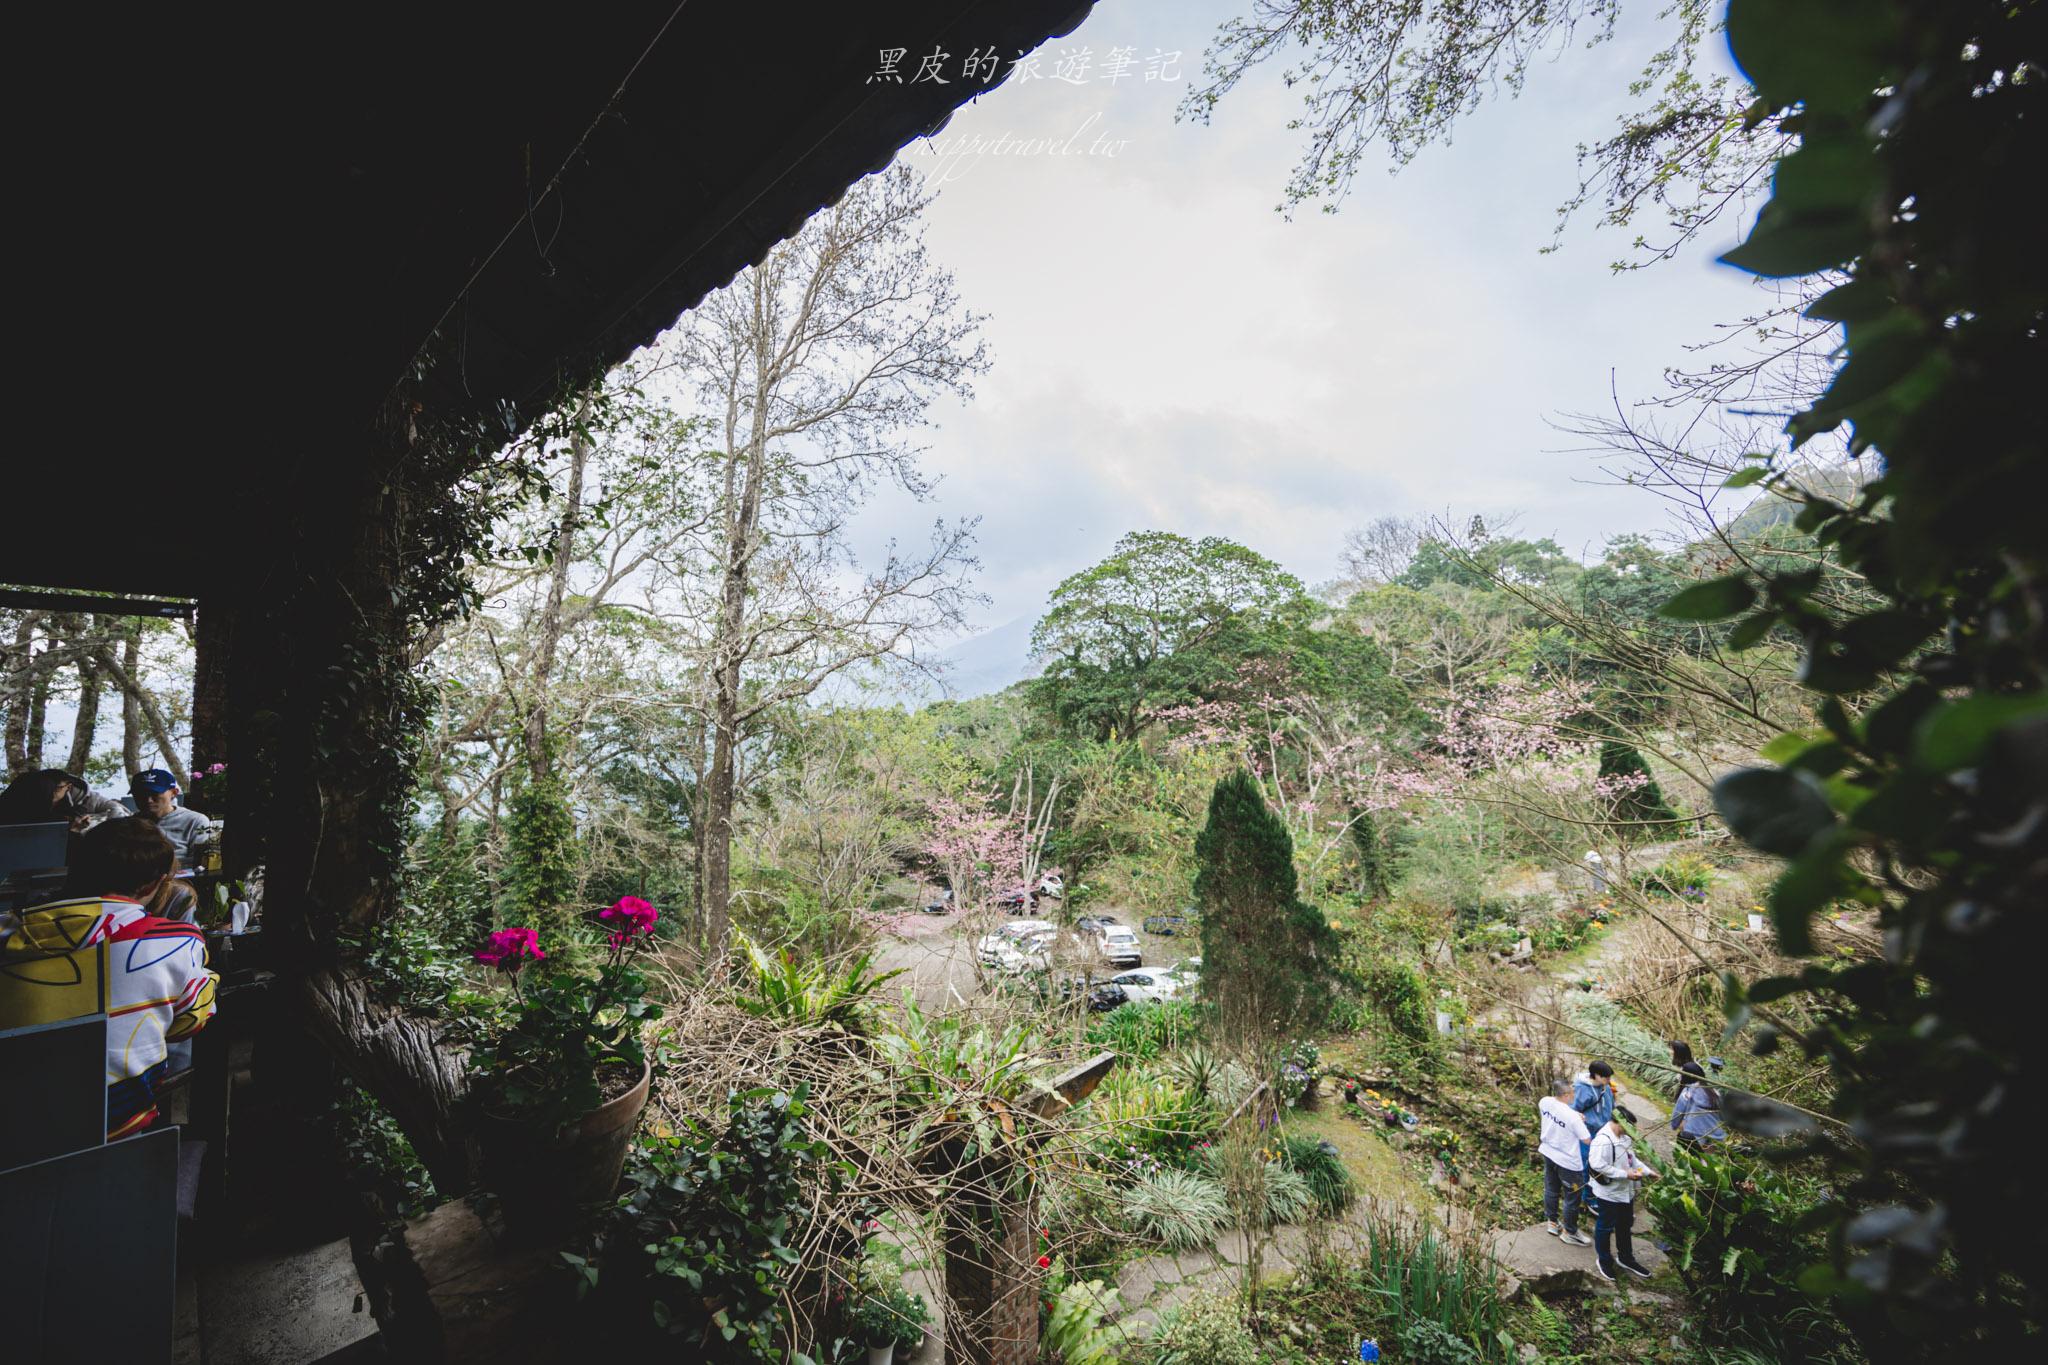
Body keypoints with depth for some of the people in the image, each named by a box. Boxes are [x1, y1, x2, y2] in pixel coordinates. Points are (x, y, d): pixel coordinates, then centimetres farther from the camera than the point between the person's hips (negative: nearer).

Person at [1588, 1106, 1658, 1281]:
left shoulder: (1624, 1137, -1)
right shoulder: (1603, 1140, -30)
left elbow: (1631, 1158, 13)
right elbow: (1598, 1166, -32)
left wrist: (1647, 1171, 2)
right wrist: (1625, 1174, -26)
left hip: (1626, 1192, 9)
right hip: (1608, 1193, -9)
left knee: (1625, 1226, 25)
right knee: (1605, 1227, 11)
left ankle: (1625, 1257, 45)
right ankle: (1604, 1260, 30)